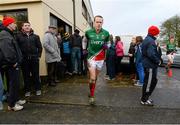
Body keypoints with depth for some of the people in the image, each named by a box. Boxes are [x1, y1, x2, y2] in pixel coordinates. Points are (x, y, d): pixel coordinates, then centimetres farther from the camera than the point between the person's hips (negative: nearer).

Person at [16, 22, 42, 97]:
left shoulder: (35, 36, 8)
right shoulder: (19, 36, 3)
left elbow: (39, 47, 7)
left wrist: (38, 56, 0)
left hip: (34, 59, 1)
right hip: (24, 59, 0)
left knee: (36, 75, 7)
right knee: (26, 76, 8)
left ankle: (38, 89, 21)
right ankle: (27, 90, 21)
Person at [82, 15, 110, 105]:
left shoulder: (106, 33, -4)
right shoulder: (88, 32, -5)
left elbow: (108, 42, 11)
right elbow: (84, 41, 15)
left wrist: (106, 46, -10)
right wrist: (84, 49, 6)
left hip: (101, 59, 2)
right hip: (91, 58, -2)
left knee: (95, 78, 15)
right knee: (92, 78, -9)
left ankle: (91, 92, 36)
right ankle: (92, 96, 11)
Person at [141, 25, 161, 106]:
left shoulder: (146, 39, 15)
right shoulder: (151, 41, -19)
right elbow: (151, 54, -28)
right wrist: (158, 61, -14)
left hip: (148, 64, 11)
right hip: (150, 65, -11)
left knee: (152, 81, 19)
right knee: (149, 82, -1)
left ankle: (146, 98, 30)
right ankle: (144, 100, 12)